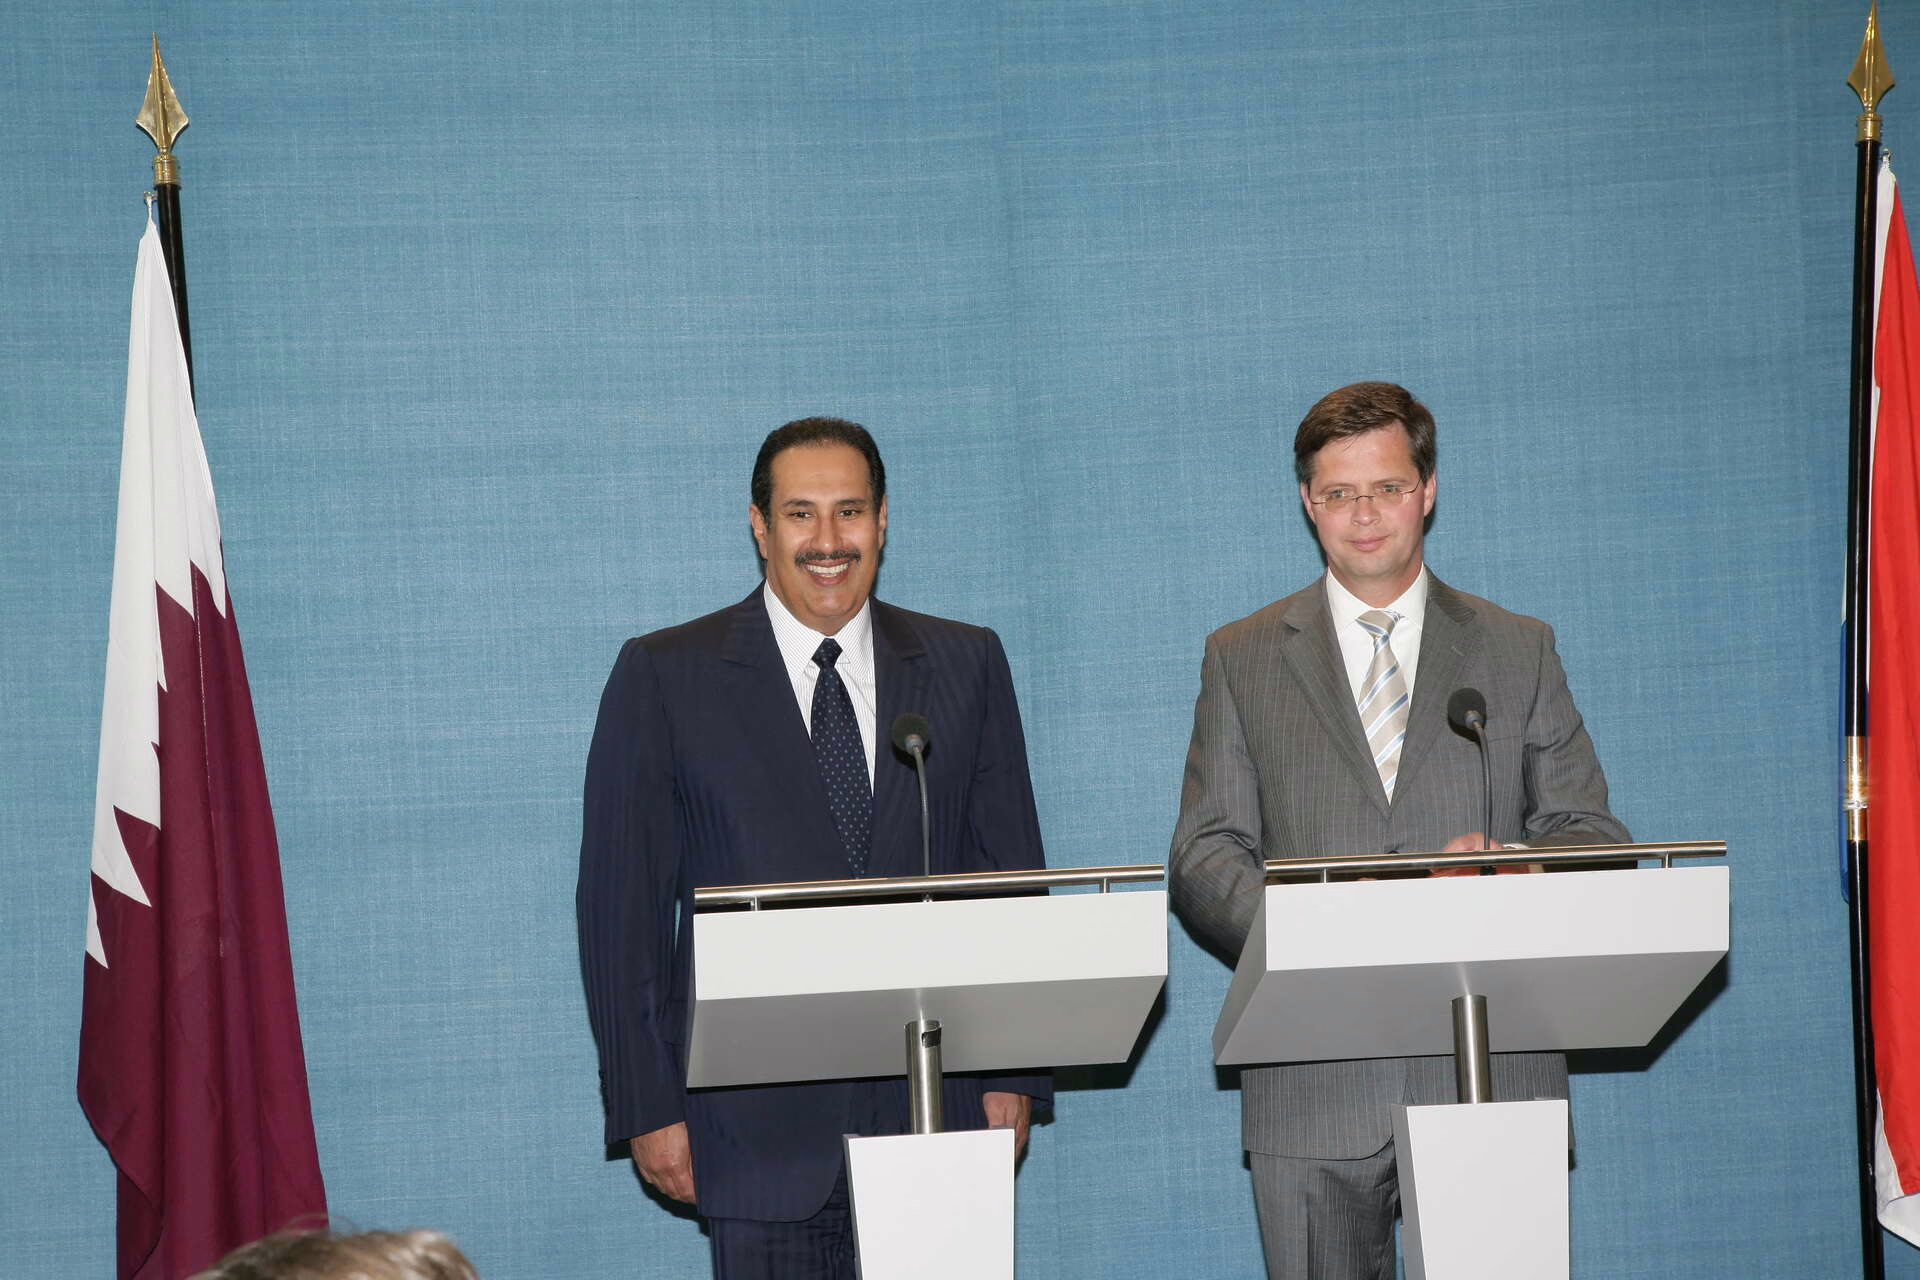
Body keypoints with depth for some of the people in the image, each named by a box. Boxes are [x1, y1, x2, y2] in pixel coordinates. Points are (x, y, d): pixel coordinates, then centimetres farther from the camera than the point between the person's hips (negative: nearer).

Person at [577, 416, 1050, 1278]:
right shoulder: (664, 677, 3)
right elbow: (620, 906, 1)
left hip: (937, 1110, 2)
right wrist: (648, 1108, -4)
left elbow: (1013, 880, 11)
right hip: (760, 1128, -2)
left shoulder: (966, 666, 11)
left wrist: (1015, 1077, 4)